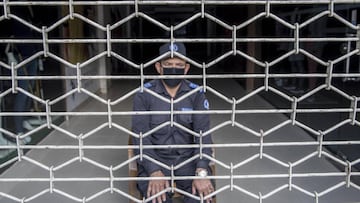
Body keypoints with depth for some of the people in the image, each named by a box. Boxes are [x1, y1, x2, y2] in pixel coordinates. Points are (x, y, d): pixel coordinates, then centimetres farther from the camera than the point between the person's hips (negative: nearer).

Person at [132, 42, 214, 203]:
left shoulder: (196, 94, -1)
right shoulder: (144, 94, -4)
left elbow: (203, 134, -9)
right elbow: (141, 138, -9)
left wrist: (201, 172, -25)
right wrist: (154, 172, -24)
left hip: (188, 157, 1)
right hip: (155, 158, -1)